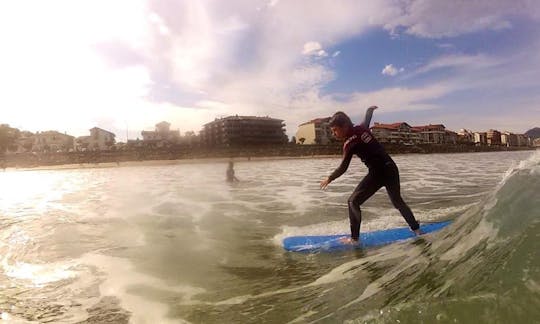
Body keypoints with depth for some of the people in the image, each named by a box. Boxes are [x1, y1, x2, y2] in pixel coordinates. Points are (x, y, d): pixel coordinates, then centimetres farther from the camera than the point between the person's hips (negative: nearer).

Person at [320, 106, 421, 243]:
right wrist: (371, 109, 50)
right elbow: (368, 118, 28)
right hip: (391, 168, 8)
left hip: (377, 174, -8)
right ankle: (416, 229, 36)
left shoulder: (349, 143, -14)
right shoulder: (361, 128, 4)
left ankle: (354, 239, 4)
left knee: (353, 202, 3)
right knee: (397, 201, 27)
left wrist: (329, 179, 4)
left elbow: (343, 168, -11)